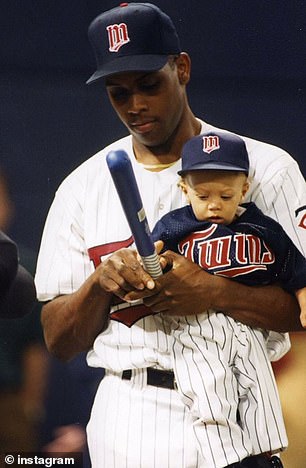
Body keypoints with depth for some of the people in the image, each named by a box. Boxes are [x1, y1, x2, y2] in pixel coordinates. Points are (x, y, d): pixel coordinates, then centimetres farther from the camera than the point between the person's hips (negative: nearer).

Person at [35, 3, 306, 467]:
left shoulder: (265, 168, 2)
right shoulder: (82, 188, 10)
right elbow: (58, 341, 9)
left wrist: (214, 293, -18)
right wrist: (101, 280, -10)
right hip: (126, 429, 2)